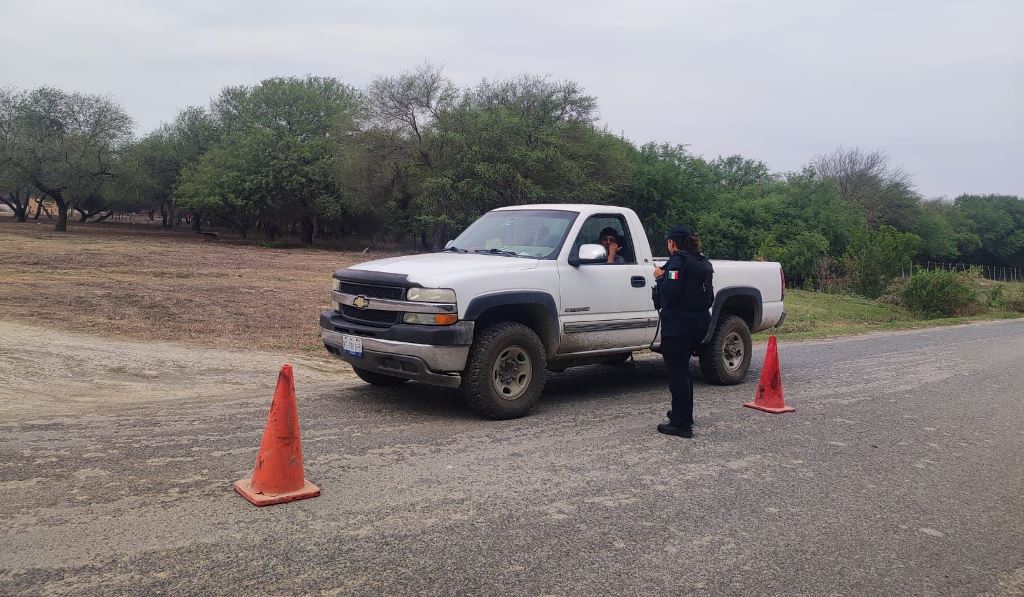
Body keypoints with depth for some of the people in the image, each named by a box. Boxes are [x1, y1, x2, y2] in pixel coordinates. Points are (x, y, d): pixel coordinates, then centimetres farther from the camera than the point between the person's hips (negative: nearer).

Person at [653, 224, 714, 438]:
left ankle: (681, 424, -2)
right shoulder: (702, 262, 15)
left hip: (678, 323, -9)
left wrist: (660, 277, -9)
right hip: (700, 322, 9)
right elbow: (709, 296, 19)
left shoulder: (678, 261, -13)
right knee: (682, 368, 23)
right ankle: (684, 414, 35)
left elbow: (670, 291, -25)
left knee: (677, 371, -4)